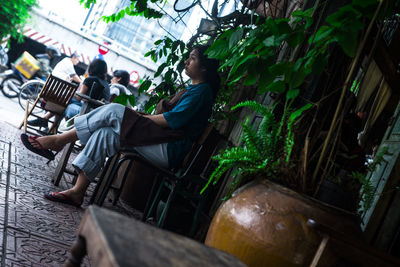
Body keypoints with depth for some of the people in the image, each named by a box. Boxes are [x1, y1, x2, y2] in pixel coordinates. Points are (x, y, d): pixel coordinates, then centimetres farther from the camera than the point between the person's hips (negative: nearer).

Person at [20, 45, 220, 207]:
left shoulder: (202, 90, -6)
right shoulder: (191, 88, 26)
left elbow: (173, 120, -16)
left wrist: (140, 118, -6)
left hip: (171, 150, -9)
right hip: (161, 144, 9)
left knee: (114, 111, -15)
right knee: (105, 133, -7)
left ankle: (59, 140, -5)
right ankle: (77, 191, -8)